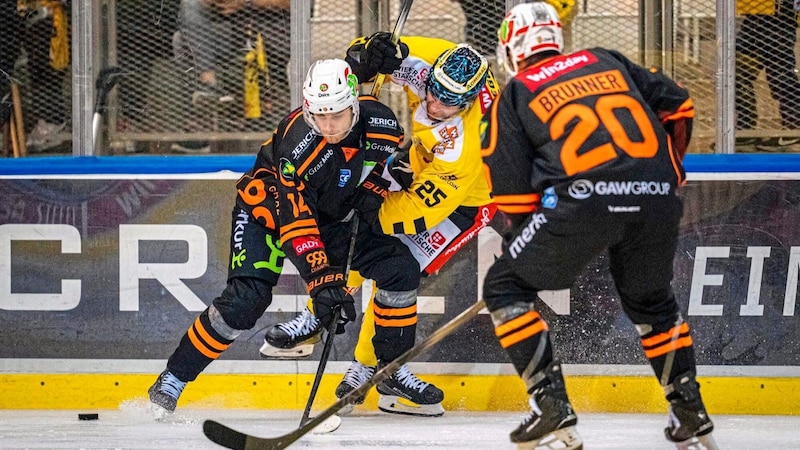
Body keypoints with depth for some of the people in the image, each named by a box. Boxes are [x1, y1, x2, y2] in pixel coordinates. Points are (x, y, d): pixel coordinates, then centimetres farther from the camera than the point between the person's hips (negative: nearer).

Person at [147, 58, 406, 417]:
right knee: (246, 299, -22)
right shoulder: (297, 146, -37)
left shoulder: (377, 120, -22)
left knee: (400, 269, -5)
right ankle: (172, 380, -11)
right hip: (268, 209, -6)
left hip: (330, 214, 6)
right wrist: (323, 281, -46)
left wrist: (370, 190, -11)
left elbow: (384, 158, 6)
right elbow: (296, 227, -39)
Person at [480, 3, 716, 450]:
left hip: (583, 199, -4)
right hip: (657, 201, 4)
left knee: (506, 286, 13)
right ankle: (691, 412, 28)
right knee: (652, 302, 30)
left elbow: (512, 191, 9)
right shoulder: (607, 61, 26)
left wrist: (520, 240, 24)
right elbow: (678, 105, 23)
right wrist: (667, 170, 36)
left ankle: (552, 405, 1)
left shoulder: (513, 95, 16)